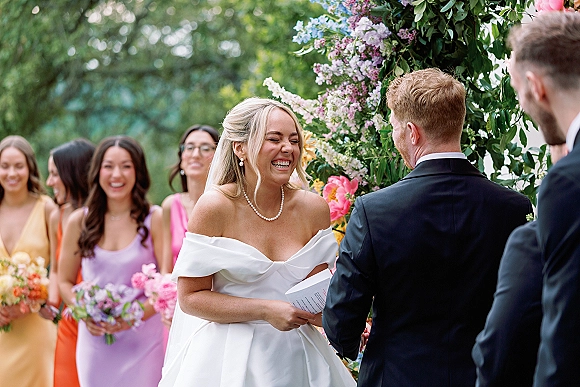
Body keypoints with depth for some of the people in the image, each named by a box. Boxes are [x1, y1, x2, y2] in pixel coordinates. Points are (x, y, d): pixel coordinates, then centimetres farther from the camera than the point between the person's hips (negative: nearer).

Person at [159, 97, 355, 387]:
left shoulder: (314, 208, -2)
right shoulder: (214, 207, -13)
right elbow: (191, 297, -11)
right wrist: (266, 311, -19)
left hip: (296, 355, 4)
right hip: (229, 357, -4)